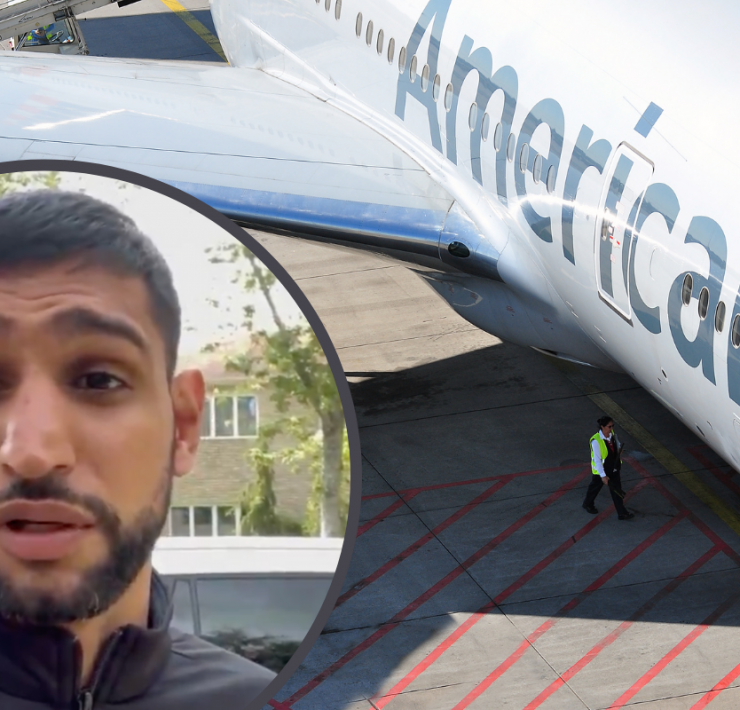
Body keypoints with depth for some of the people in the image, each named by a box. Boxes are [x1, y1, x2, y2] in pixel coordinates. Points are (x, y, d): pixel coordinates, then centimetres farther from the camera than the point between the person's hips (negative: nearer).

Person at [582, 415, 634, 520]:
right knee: (595, 487, 20)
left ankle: (622, 513, 19)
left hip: (614, 468, 5)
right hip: (600, 470, -5)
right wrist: (603, 476, -28)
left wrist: (619, 448, -12)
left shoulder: (612, 434, -10)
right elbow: (597, 460, -28)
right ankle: (588, 504, 48)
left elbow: (617, 443, 13)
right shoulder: (596, 441, -31)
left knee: (616, 490, 8)